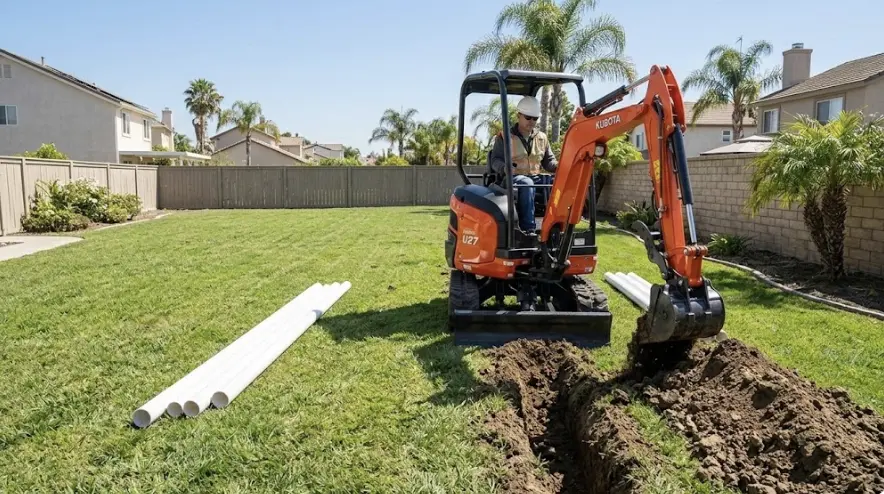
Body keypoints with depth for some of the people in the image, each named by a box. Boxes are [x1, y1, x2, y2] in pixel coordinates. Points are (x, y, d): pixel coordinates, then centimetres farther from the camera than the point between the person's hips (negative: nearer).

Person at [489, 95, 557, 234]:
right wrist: (504, 168, -25)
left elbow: (548, 160, 19)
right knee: (526, 184, -41)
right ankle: (528, 229, -44)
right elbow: (495, 160, -1)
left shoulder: (542, 138, 17)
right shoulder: (504, 136, 4)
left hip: (536, 178, 4)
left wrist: (558, 165, -6)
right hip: (513, 178, -4)